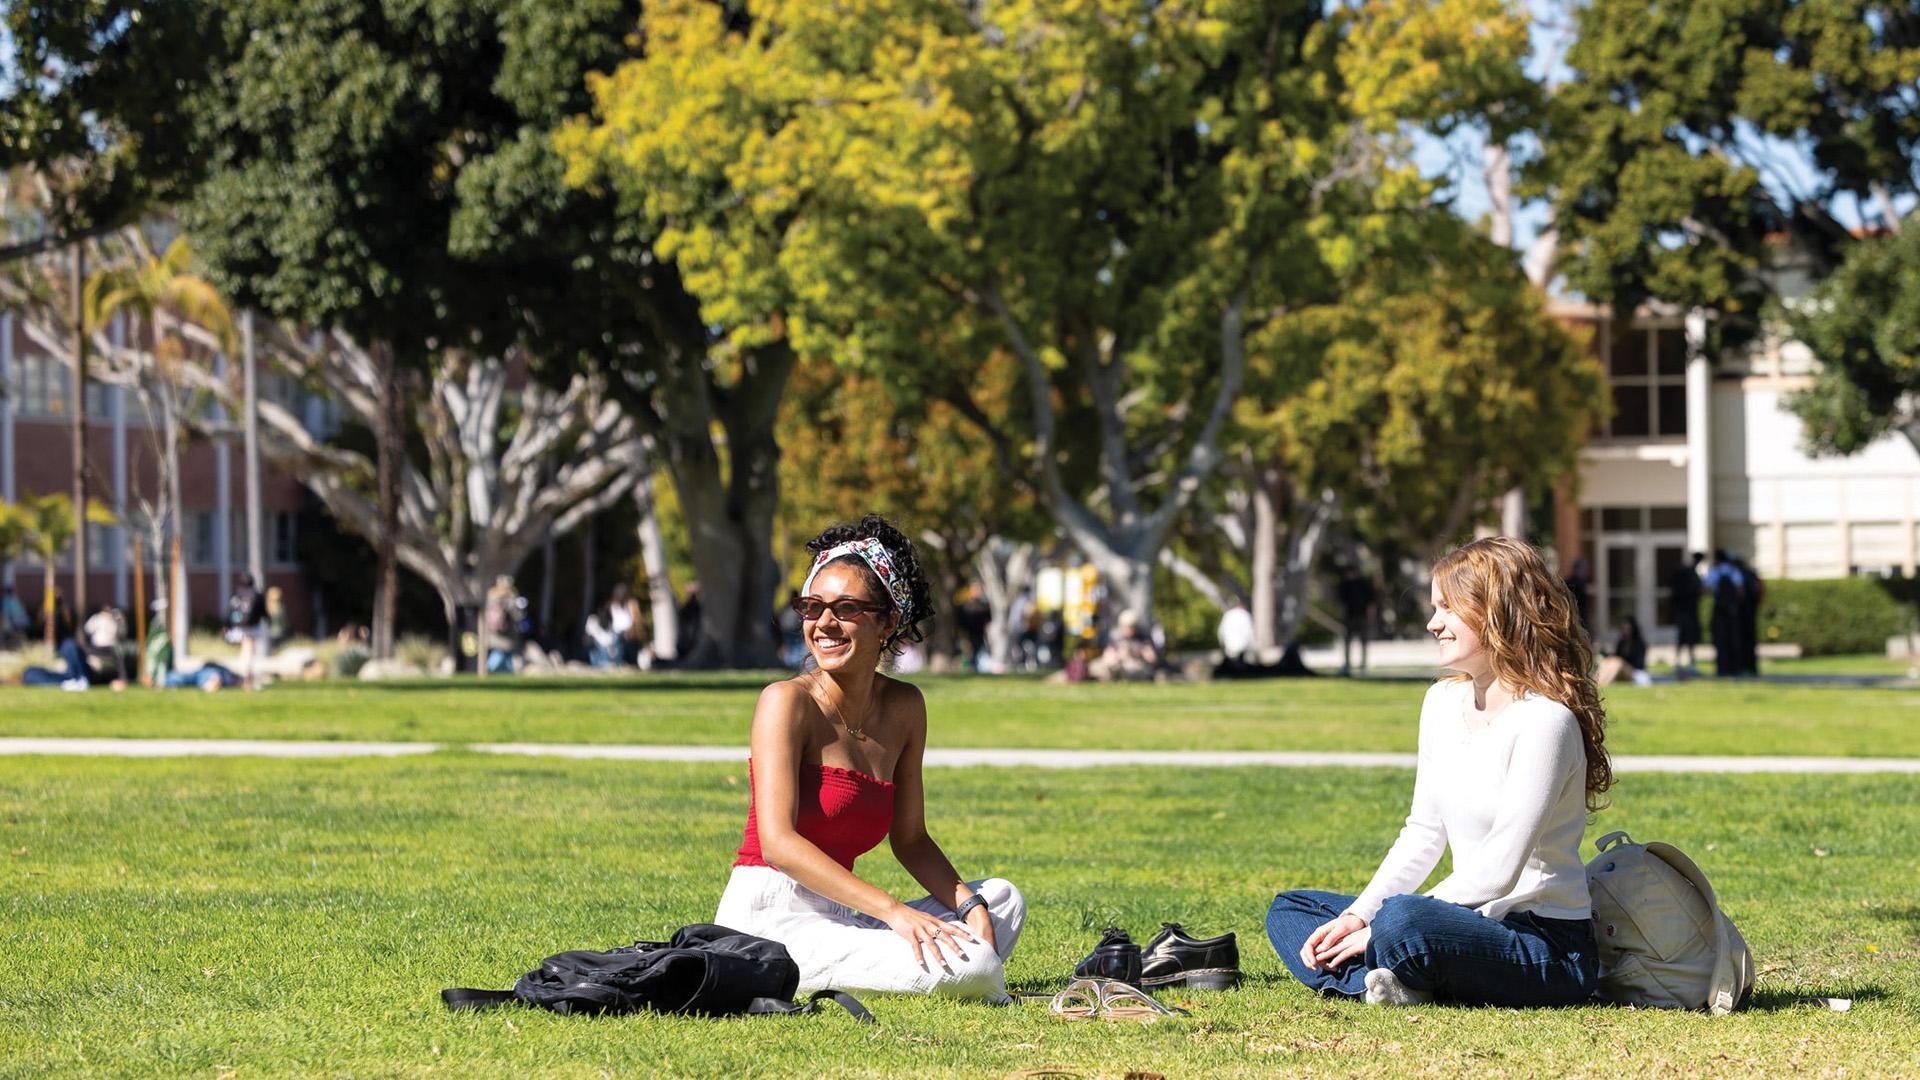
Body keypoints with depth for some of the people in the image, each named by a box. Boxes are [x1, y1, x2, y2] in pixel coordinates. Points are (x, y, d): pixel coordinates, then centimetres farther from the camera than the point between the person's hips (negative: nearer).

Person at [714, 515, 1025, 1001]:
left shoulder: (904, 708, 13)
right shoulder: (787, 701, -7)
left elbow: (909, 838, 19)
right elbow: (777, 842, -17)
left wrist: (968, 904, 0)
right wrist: (893, 910, -24)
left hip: (832, 918, 8)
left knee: (1004, 899, 11)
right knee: (972, 969, -23)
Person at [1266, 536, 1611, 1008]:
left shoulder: (1544, 720, -17)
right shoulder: (1443, 702, 10)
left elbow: (1498, 870, -21)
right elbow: (1424, 833, 15)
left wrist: (1376, 929, -19)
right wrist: (1355, 916, 1)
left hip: (1551, 950, -9)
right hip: (1480, 923, 9)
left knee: (1402, 918, -38)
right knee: (1288, 910, 7)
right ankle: (1382, 981, -18)